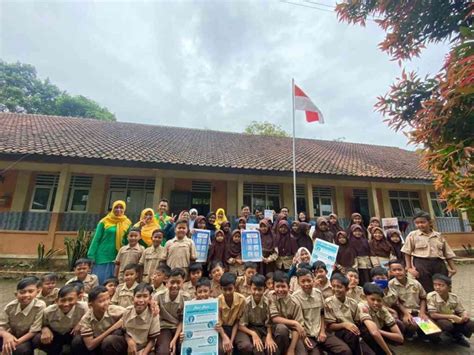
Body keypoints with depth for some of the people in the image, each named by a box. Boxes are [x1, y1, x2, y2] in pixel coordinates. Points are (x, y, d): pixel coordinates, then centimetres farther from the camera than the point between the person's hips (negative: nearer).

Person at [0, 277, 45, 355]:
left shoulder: (40, 306, -26)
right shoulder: (10, 307, -12)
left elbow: (34, 331, -22)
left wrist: (16, 343, -30)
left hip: (28, 339, -3)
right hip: (12, 337, 4)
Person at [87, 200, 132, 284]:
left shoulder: (127, 223, 5)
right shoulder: (105, 222, 0)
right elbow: (96, 239, 0)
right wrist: (91, 255, -4)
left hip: (117, 258, 2)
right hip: (102, 256, -1)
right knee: (98, 280, 3)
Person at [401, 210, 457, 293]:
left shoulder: (438, 236, 11)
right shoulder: (412, 235, 0)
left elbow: (448, 254, 17)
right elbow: (407, 253, 0)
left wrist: (452, 268, 8)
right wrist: (409, 268, -7)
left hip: (439, 264, 4)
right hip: (421, 264, -4)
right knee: (427, 291, 1)